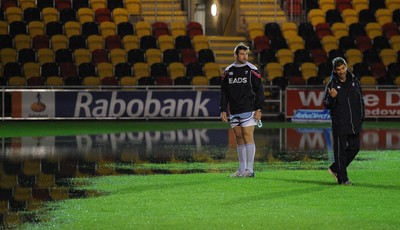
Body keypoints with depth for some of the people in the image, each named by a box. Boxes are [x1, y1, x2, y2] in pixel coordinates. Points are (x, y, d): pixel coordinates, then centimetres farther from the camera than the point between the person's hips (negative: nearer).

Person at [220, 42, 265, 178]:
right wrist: (223, 110, 6)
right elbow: (224, 92, 13)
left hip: (248, 110, -5)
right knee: (239, 139, 6)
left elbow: (259, 90, -2)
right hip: (234, 112, 5)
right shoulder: (228, 71, 10)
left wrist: (258, 109, -9)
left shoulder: (252, 70, -2)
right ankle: (242, 169, 11)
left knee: (248, 137, -8)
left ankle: (249, 170, -7)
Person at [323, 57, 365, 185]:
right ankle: (342, 178, 4)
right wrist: (332, 97, -25)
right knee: (340, 151, -2)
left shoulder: (354, 81, 5)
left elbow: (360, 100, 15)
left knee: (354, 148, 9)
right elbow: (327, 106, -5)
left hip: (354, 124, 5)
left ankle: (335, 169, 23)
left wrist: (361, 116, 11)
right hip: (339, 124, -5)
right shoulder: (332, 85, -6)